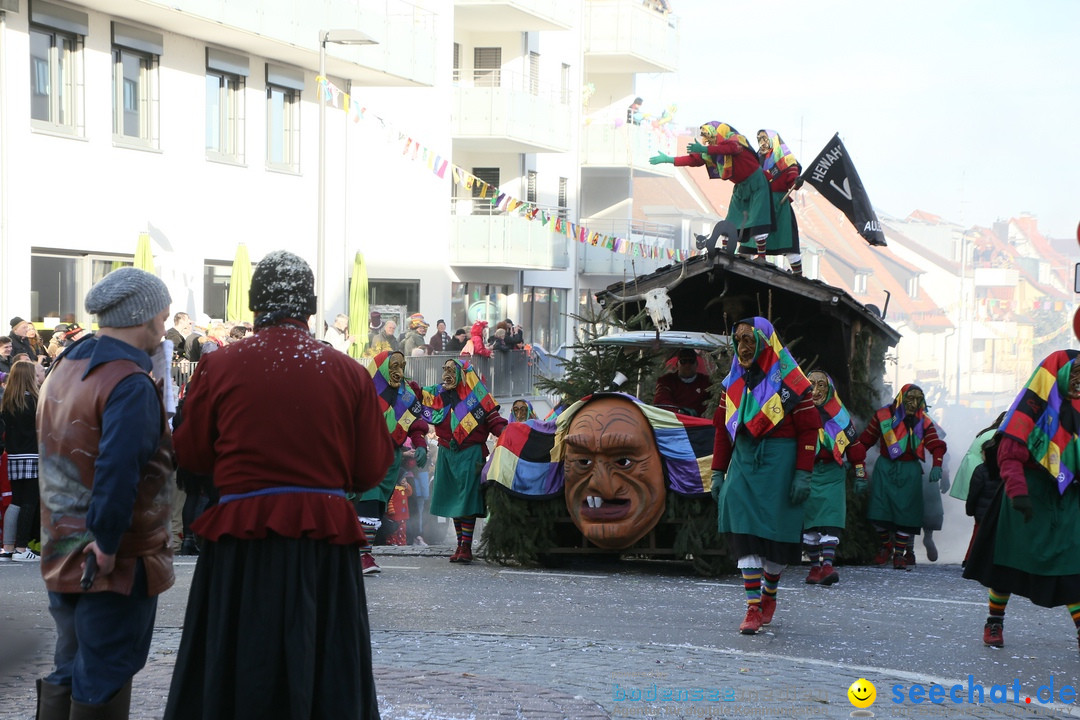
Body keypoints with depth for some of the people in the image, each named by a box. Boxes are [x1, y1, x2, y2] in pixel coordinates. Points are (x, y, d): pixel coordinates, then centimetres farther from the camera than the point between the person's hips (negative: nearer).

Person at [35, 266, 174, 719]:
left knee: (68, 676, 17)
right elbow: (117, 473, -30)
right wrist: (107, 547, -25)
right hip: (119, 563, -8)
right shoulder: (131, 384, -20)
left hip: (62, 557, 8)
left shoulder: (63, 370, 9)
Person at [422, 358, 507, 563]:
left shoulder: (475, 393, -3)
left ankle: (466, 547, -6)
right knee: (453, 500, 9)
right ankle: (460, 546, 17)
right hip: (447, 453, 5)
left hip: (470, 454, -5)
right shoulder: (436, 394, 10)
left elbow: (492, 419, -3)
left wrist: (508, 434, -16)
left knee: (467, 500, -8)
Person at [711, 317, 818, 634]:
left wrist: (803, 474, -11)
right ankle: (753, 608, -9)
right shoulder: (734, 381, 11)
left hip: (779, 464, -4)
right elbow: (723, 429, 17)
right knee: (744, 533, -8)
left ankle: (769, 593, 28)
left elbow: (808, 430, -6)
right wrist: (718, 472, 12)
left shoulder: (789, 380, -5)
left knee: (778, 534, 2)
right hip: (743, 462, 4)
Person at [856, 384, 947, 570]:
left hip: (910, 471, 1)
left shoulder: (923, 422, 5)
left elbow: (936, 445, -3)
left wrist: (937, 465, -21)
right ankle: (885, 546, 19)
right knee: (880, 512, -5)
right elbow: (865, 441, 6)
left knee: (906, 513, -4)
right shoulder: (883, 416, 1)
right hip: (885, 469, -1)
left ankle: (899, 553, 5)